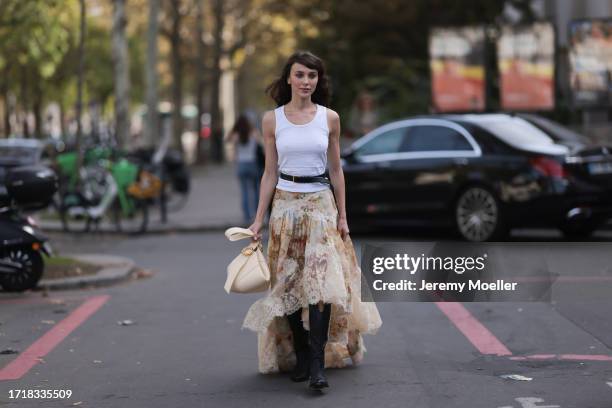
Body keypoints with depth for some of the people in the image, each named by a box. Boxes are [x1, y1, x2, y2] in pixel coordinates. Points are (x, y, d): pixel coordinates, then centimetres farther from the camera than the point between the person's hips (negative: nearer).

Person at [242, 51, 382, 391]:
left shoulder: (330, 118, 2)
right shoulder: (272, 120, 2)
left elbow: (336, 171, 7)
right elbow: (270, 173, 5)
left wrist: (342, 215, 4)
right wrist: (259, 219, 1)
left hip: (321, 204, -1)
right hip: (286, 205, 1)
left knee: (321, 281, -11)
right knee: (289, 282, 2)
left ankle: (318, 363, -13)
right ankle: (300, 356, 13)